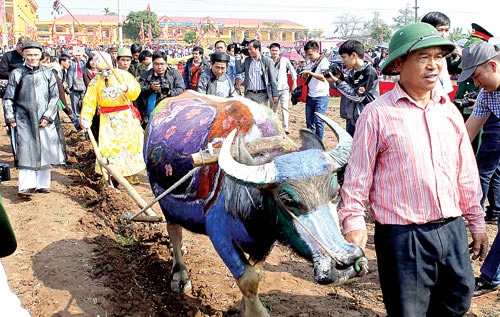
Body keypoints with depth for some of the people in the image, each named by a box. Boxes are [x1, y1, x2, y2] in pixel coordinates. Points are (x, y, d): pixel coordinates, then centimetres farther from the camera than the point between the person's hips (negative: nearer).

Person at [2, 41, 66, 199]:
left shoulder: (47, 73, 7)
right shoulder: (16, 74, 6)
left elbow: (54, 97, 5)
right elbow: (8, 98, 9)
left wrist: (47, 116, -5)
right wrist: (10, 117, -2)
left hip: (45, 120, 1)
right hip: (24, 119, -1)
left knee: (44, 150, 5)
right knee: (26, 152, -7)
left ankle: (42, 184, 17)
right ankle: (26, 186, -7)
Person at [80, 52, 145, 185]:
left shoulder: (123, 75, -2)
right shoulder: (95, 82, 4)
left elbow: (136, 90, -12)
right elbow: (89, 102, 0)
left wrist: (127, 88, -33)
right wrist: (86, 119, -10)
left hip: (127, 116, 0)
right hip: (107, 120, 1)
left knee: (130, 143, 1)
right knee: (107, 145, -5)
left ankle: (130, 174, 13)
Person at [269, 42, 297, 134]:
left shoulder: (284, 60, -1)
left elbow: (292, 70, 9)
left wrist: (294, 82, 7)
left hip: (284, 88, -2)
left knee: (284, 108, -14)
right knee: (273, 109, 9)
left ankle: (285, 128, -18)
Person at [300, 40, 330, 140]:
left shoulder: (323, 61, -8)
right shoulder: (310, 62, 14)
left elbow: (324, 78, -20)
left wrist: (309, 72, -22)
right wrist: (304, 75, -1)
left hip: (321, 96, -7)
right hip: (310, 96, 7)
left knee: (318, 121, -9)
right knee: (309, 122, 8)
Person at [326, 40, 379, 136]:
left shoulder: (370, 72, -14)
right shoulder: (351, 72, 8)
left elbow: (357, 96, -17)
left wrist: (337, 81, -14)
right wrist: (332, 78, -1)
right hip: (351, 120, 8)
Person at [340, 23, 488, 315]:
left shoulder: (449, 110, 7)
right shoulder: (378, 113, -10)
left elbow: (466, 173, 13)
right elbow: (358, 174, -8)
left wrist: (477, 223, 17)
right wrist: (353, 221, -15)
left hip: (452, 230, 6)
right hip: (403, 236, -5)